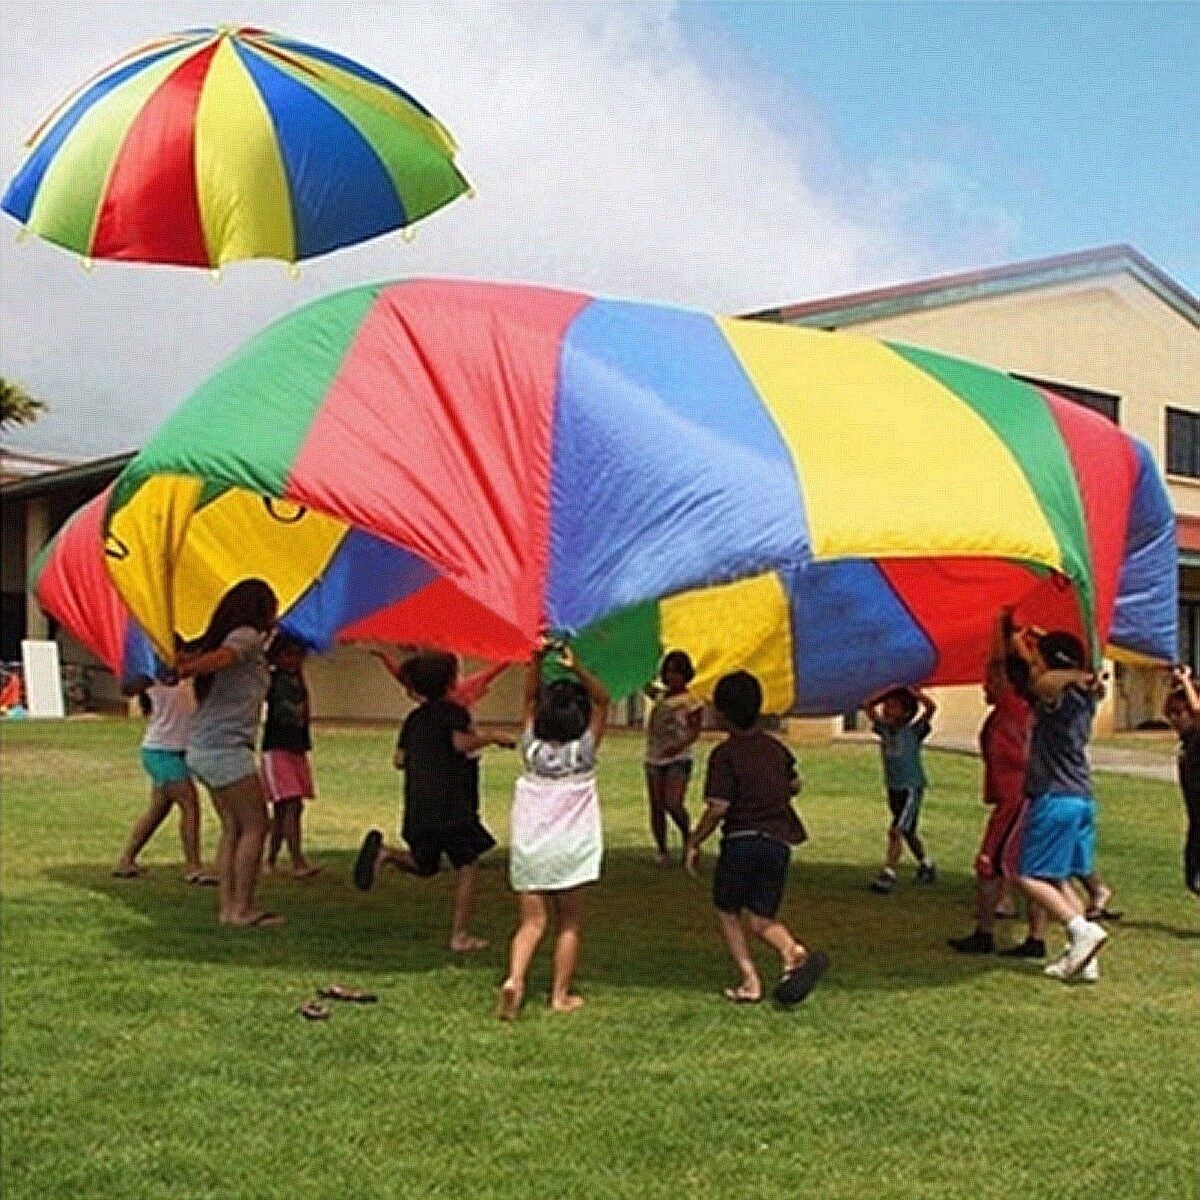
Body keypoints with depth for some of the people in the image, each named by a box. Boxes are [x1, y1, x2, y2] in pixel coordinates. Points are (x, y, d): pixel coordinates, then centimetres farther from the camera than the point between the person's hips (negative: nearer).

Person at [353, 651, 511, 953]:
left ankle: (385, 852, -11)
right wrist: (491, 738, -8)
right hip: (451, 804, -6)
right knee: (467, 864, 5)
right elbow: (462, 743, -22)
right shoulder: (454, 711, -4)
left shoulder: (413, 718, 15)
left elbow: (399, 760, 17)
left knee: (425, 866, 18)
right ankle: (460, 935, 0)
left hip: (417, 807, 6)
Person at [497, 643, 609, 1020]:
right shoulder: (583, 752, -9)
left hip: (528, 847, 2)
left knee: (531, 921, 5)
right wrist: (577, 669, -19)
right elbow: (602, 700, -6)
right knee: (569, 923, 12)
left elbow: (529, 696, 4)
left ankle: (514, 979, -17)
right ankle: (561, 995, 14)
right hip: (570, 849, -2)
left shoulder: (532, 748, -4)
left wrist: (537, 658, -8)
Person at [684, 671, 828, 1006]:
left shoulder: (725, 753, -7)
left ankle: (750, 981, 3)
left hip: (741, 841, -5)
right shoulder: (776, 747, 12)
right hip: (779, 843, 5)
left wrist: (693, 844, -2)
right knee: (761, 919, 10)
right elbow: (795, 785, 28)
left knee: (727, 912, 15)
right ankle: (793, 951, -22)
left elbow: (717, 808, -13)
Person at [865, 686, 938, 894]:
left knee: (896, 830, -15)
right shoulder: (884, 728, 2)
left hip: (911, 788, -7)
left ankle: (888, 875, -16)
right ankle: (926, 866, 38)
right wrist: (888, 693, 1)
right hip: (892, 788, 7)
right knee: (907, 832, 19)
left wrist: (910, 692, -16)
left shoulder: (914, 731, -13)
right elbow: (870, 707, 9)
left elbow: (930, 706, -24)